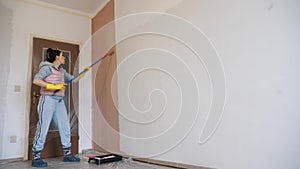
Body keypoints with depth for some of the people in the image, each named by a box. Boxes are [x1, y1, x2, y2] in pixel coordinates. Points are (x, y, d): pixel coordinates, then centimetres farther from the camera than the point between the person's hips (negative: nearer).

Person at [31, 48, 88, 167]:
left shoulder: (62, 71, 18)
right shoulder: (47, 68, -4)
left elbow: (74, 79, 24)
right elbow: (36, 80, -15)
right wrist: (53, 86, -20)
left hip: (59, 101, 8)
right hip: (48, 99, -8)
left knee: (65, 127, 5)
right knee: (43, 127, -5)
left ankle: (67, 154, 14)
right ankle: (35, 158, 7)